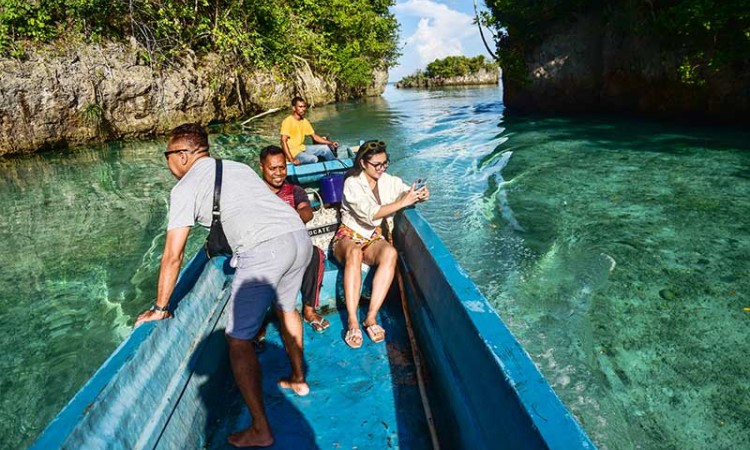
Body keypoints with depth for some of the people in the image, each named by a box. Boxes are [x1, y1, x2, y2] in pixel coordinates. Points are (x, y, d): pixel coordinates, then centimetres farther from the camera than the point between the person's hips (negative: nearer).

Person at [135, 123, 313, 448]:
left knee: (238, 340, 7)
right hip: (300, 236, 8)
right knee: (286, 308, 31)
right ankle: (298, 380, 49)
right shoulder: (239, 167, 27)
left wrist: (160, 308, 15)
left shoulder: (186, 187, 8)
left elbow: (173, 255, 5)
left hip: (263, 250, -7)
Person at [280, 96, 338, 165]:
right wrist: (291, 160, -33)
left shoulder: (305, 121, 6)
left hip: (302, 148, 8)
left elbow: (314, 136, 12)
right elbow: (283, 141, -23)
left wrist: (331, 143, 0)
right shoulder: (287, 122, -17)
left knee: (325, 148, 2)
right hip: (292, 152, -8)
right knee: (313, 159, -28)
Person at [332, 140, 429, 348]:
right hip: (348, 237, -3)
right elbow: (369, 214, -24)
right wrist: (402, 202, -28)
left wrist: (421, 195, -22)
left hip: (374, 238, 4)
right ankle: (352, 322, -40)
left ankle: (371, 317, -33)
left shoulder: (390, 181, 4)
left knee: (390, 253, -33)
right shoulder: (352, 184, -12)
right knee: (354, 254, -41)